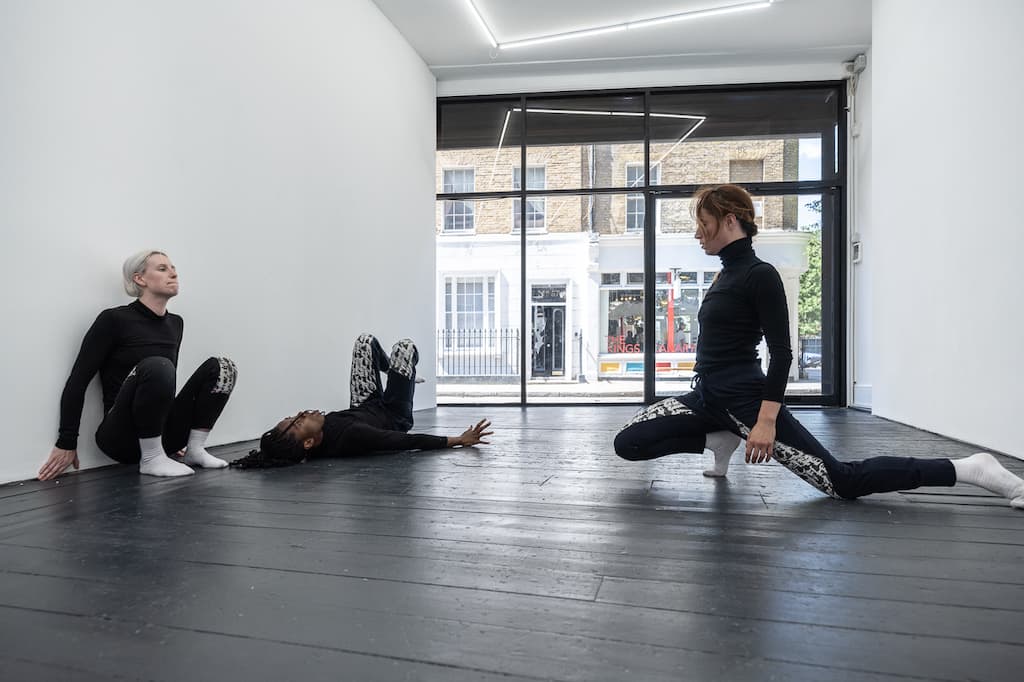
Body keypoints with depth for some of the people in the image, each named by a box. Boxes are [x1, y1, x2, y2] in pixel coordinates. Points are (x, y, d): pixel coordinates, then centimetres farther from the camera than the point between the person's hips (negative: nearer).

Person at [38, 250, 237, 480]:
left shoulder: (175, 323, 11)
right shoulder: (114, 320, -10)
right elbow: (77, 381, -8)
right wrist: (66, 443, -9)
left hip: (161, 432, 7)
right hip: (122, 437, -6)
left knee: (220, 366, -8)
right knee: (157, 366, -35)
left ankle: (195, 449, -6)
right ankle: (152, 459, -19)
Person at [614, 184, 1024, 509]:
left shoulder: (759, 275, -12)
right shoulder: (727, 272, 15)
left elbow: (781, 353, -17)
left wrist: (765, 420, -23)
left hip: (744, 400, -8)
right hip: (708, 396, 8)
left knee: (841, 481, -7)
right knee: (628, 443, 2)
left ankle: (966, 469, 9)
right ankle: (720, 438, 16)